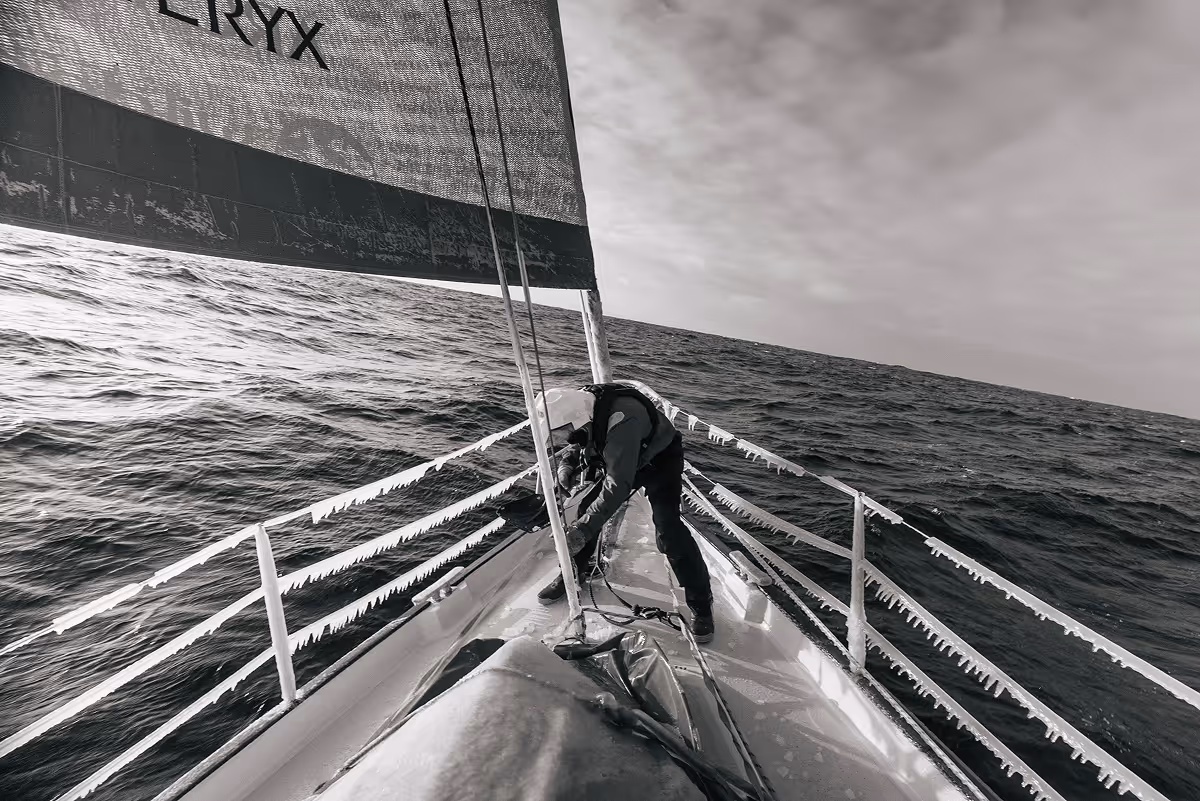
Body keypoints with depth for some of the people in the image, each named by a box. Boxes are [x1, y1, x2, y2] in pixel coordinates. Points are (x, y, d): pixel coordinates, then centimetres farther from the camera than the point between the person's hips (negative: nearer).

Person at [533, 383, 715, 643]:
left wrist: (582, 529, -47)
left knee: (668, 531, -18)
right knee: (588, 510, 0)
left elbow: (618, 485, -46)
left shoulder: (620, 420, -44)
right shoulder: (578, 406, -21)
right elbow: (577, 446, 3)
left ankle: (701, 604, -1)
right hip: (620, 460, 7)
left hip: (660, 459, -6)